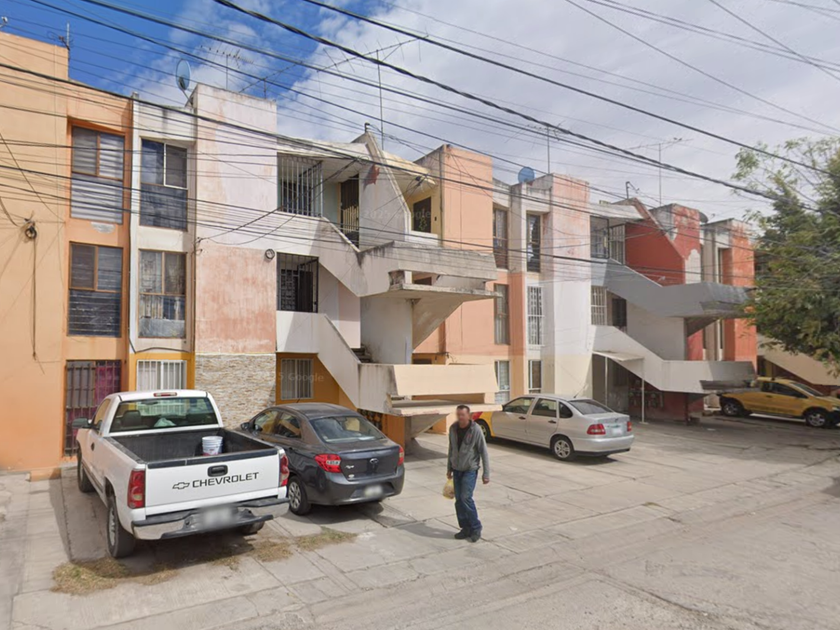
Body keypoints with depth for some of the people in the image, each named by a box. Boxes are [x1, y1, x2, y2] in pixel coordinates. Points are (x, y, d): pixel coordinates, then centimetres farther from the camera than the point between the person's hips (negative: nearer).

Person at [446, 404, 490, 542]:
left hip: (470, 470, -5)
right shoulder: (453, 428, 0)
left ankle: (476, 528, 4)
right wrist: (449, 468, 15)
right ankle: (466, 528, 20)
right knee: (458, 500, 6)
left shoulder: (475, 430, -15)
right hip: (456, 470, 5)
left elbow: (484, 452, -12)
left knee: (466, 498, -13)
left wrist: (486, 473, -12)